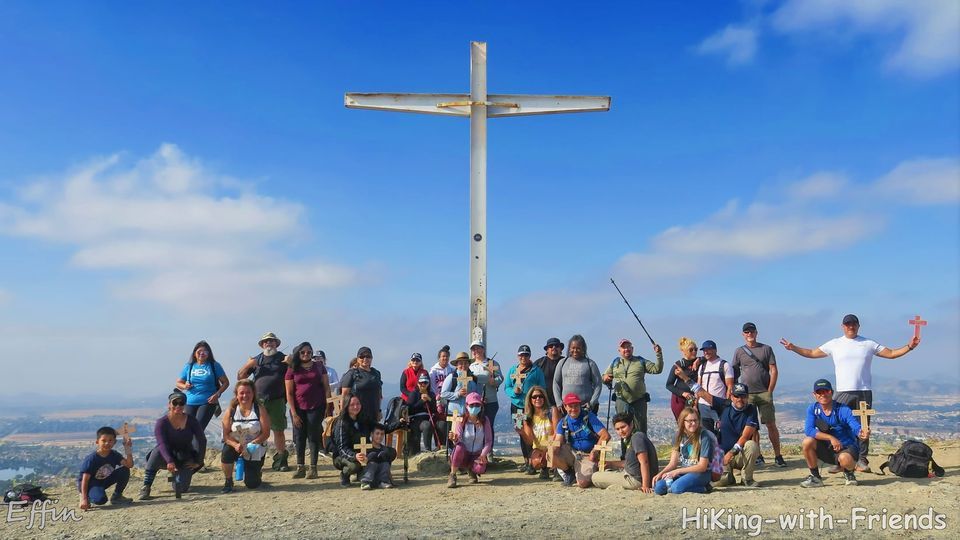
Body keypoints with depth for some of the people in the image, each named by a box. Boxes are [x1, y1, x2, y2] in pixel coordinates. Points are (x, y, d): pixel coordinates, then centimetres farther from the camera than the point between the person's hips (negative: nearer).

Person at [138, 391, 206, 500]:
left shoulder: (191, 421, -8)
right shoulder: (161, 422, -14)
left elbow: (202, 441, -3)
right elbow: (162, 444, -27)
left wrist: (198, 462, -8)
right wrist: (169, 461, -41)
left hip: (185, 459, 1)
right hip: (167, 456, -1)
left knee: (181, 489, -17)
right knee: (158, 451, -36)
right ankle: (146, 488, -29)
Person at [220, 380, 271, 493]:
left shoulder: (260, 409, -12)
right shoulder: (231, 410, -8)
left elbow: (266, 433, -15)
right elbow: (226, 434, -10)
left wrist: (251, 444, -28)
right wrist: (235, 445, -29)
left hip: (255, 449, -1)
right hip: (235, 445, 1)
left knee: (251, 484, -5)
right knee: (226, 453, -34)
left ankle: (258, 473, 35)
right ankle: (228, 482, -7)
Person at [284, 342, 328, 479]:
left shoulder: (318, 367, 8)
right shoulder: (292, 370, 5)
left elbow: (326, 387, 8)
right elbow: (289, 393, 2)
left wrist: (328, 406, 0)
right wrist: (294, 413, -5)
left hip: (316, 407, -1)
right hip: (298, 408, 1)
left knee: (313, 436, 0)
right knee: (300, 437, 4)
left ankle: (313, 468, 4)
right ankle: (300, 467, 12)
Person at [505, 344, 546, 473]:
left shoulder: (536, 370, -1)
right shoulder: (512, 370, 12)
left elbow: (542, 389, -2)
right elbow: (506, 388, 11)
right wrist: (514, 391, -10)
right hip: (516, 406, 5)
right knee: (521, 434, 13)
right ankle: (526, 461, 23)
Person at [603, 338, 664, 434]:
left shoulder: (641, 361, 9)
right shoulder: (615, 362, 12)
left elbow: (657, 369, 1)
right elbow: (605, 376, 17)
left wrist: (659, 355, -10)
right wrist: (605, 378, -7)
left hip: (639, 401, -1)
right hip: (622, 402, 1)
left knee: (640, 430, 3)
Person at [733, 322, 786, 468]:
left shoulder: (766, 349, 8)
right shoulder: (739, 351, 10)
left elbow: (774, 371, 4)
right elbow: (733, 373, 10)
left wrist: (769, 391, -3)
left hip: (764, 393, -1)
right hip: (747, 394, 1)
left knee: (771, 424, -3)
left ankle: (778, 456, 3)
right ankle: (758, 456, 9)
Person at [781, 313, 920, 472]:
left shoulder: (869, 344, 10)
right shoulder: (834, 344, 8)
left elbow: (891, 354, 12)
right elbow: (812, 353, 9)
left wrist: (909, 347, 0)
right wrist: (793, 348, -1)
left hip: (864, 392, 1)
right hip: (843, 392, -1)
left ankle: (862, 461, 12)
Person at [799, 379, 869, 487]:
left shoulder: (843, 410, -15)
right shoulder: (812, 409, -7)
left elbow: (856, 427, -30)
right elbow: (808, 430, -21)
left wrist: (862, 433, -55)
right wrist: (831, 438, -32)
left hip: (847, 447, -3)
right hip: (827, 448, 3)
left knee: (844, 458, -37)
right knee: (807, 442, -25)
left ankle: (849, 474, 2)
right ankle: (815, 477, -6)